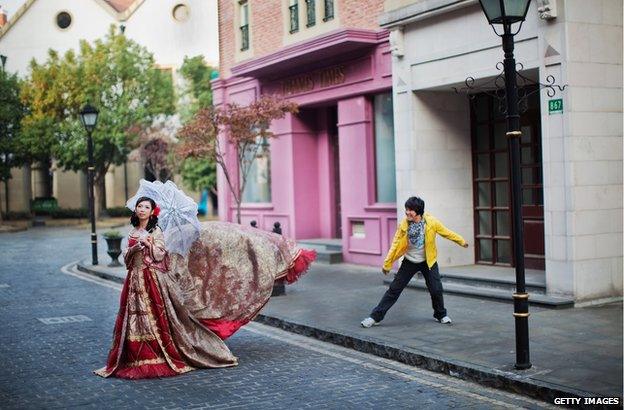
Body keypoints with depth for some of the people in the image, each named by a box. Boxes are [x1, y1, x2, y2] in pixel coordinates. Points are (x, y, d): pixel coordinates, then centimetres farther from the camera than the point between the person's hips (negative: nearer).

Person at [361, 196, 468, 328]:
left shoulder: (431, 222, -19)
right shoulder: (404, 224, -18)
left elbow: (447, 233, -2)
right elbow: (396, 244, -11)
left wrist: (461, 241, 10)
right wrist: (387, 264, -9)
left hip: (428, 261, 0)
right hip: (410, 262, 0)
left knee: (436, 289, -4)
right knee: (394, 289, -2)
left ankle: (441, 315, 24)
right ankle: (375, 317, 3)